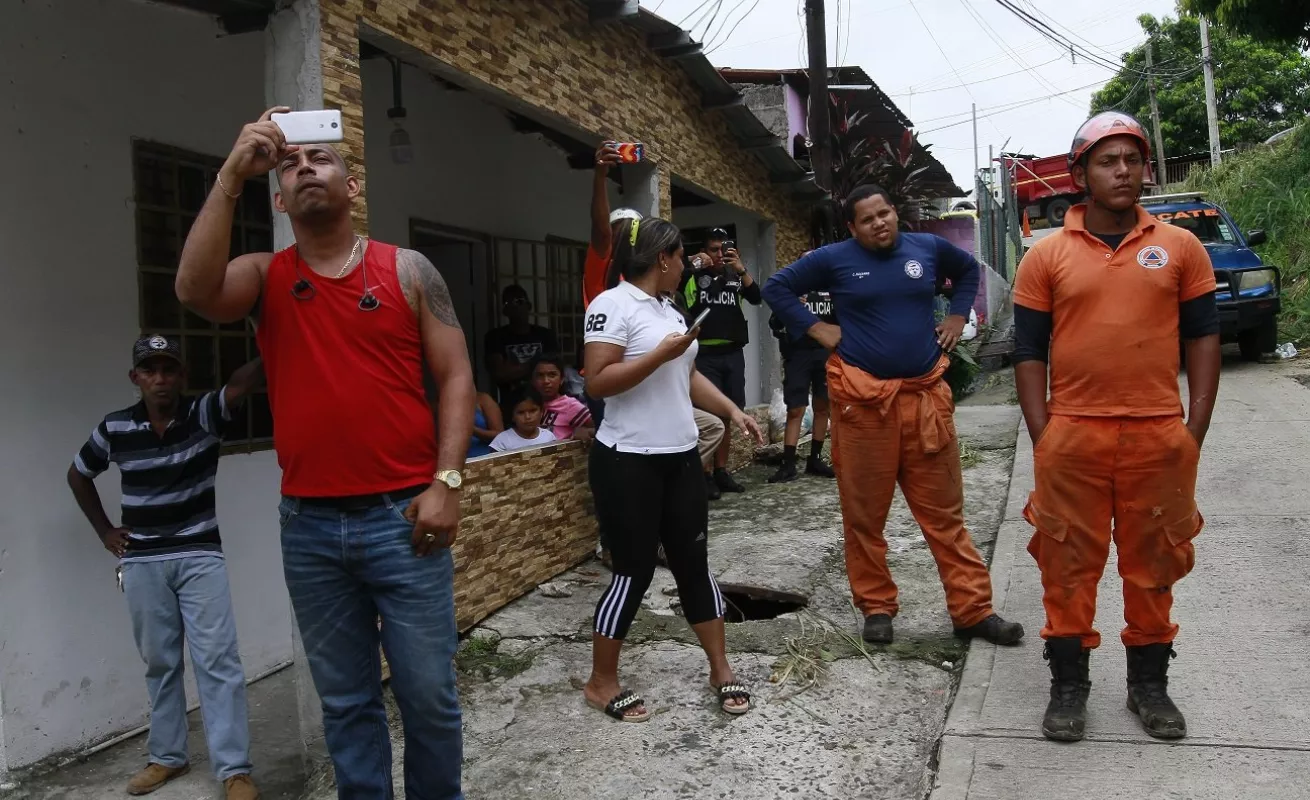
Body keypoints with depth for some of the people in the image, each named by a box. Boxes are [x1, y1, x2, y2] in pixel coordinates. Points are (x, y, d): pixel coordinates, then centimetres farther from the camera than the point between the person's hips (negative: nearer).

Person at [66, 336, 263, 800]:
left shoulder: (204, 414, -10)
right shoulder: (114, 429, -2)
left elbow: (243, 382, -31)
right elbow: (78, 475, 17)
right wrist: (104, 531, 11)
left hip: (200, 556, -3)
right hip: (142, 562, 3)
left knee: (217, 658, -6)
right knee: (159, 662, 13)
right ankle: (167, 757, 28)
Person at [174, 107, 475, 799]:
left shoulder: (407, 270, 3)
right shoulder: (264, 277, 6)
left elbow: (455, 378, 0)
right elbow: (194, 290, -16)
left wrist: (446, 482, -9)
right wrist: (231, 176, -18)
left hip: (402, 516, -1)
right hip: (307, 526, 2)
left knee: (428, 694, 7)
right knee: (345, 700, 14)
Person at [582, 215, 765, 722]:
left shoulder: (671, 311, 14)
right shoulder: (613, 305, -12)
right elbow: (597, 382, -20)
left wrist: (733, 412, 11)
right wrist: (660, 354, -20)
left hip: (680, 457, 8)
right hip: (628, 462, -8)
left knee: (694, 563, 12)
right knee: (634, 571, -1)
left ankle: (720, 670, 23)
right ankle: (601, 683, 17)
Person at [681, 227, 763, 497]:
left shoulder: (735, 276, 13)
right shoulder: (693, 275, 3)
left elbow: (756, 298, -2)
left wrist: (741, 269, -12)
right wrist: (693, 265, -20)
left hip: (733, 354, 4)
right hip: (705, 355, -4)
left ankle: (721, 471, 16)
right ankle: (702, 474, -2)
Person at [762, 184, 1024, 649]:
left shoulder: (928, 248, 9)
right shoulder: (834, 259, 1)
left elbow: (969, 269, 29)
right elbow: (776, 287, 10)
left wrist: (957, 316, 15)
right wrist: (815, 329, 1)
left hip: (926, 395, 2)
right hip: (863, 398, -2)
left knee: (944, 511, 6)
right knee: (864, 514, 5)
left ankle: (973, 610, 14)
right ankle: (877, 608, 20)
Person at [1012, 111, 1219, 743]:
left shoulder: (1179, 248, 7)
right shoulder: (1046, 257, 4)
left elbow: (1202, 337, 9)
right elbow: (1029, 352, 4)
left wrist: (1195, 429, 2)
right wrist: (1042, 437, -3)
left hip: (1160, 436, 1)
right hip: (1073, 436, -1)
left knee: (1153, 562, 11)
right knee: (1068, 562, 4)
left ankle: (1149, 683, 27)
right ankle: (1068, 684, 18)